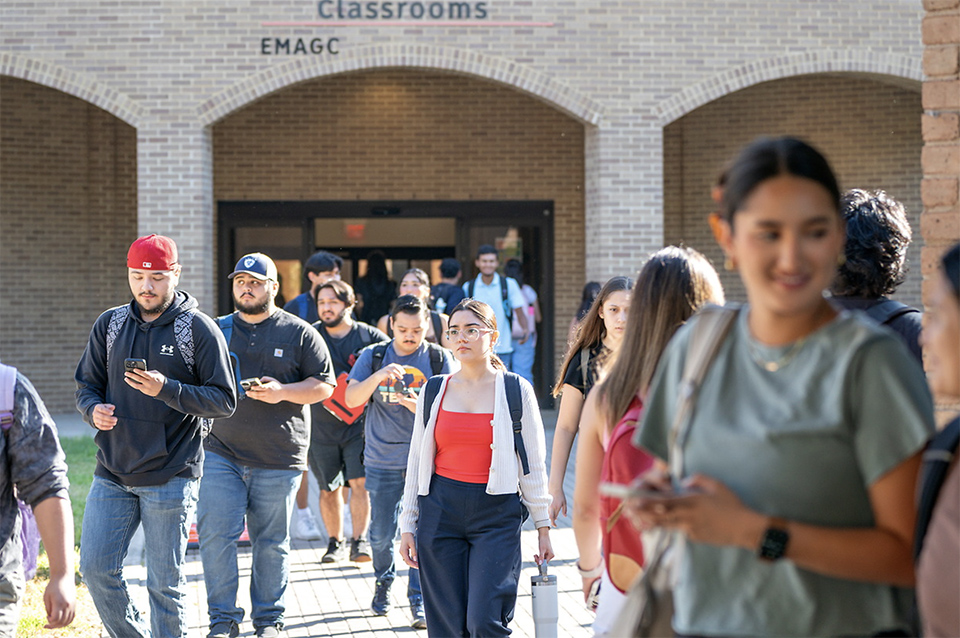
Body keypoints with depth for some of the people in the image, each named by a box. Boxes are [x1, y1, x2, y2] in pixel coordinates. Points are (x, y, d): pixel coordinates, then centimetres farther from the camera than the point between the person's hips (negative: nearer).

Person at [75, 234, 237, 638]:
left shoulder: (199, 329, -4)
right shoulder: (109, 325, 9)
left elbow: (225, 401, -7)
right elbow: (86, 385, 14)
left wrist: (166, 390, -21)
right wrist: (94, 410, -10)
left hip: (170, 478, -4)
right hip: (112, 472, 4)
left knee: (165, 582, 1)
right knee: (95, 567, 3)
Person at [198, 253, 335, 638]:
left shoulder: (299, 334, 4)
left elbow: (325, 385, 2)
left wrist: (283, 392, -13)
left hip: (279, 458, -1)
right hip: (221, 453, 2)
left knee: (272, 542, 7)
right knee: (214, 535, -8)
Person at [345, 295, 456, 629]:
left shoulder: (439, 358, 1)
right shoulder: (373, 356, 4)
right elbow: (351, 399, -5)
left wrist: (422, 407, -22)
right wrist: (378, 376, -22)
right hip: (382, 460, 1)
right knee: (381, 533, 7)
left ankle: (419, 599, 3)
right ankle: (384, 581, 35)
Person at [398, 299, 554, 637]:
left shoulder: (516, 391, 1)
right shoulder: (434, 391, 8)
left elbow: (534, 465, 4)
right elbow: (417, 461, 12)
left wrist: (543, 526, 3)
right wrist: (408, 525, 10)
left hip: (497, 512, -2)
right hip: (440, 511, 3)